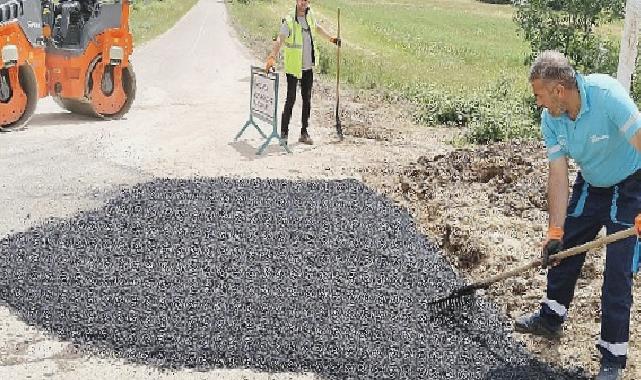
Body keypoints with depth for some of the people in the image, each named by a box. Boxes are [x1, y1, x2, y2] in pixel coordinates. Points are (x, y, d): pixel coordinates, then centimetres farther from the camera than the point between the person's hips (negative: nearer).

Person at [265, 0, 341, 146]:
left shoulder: (310, 15, 5)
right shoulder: (289, 21, -14)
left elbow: (317, 27, 27)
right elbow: (279, 40, -28)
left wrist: (331, 38, 33)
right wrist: (272, 57, -42)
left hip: (308, 67, 6)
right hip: (293, 67, -6)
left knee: (307, 99, 10)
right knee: (291, 99, -4)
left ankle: (304, 132, 19)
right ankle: (284, 132, 8)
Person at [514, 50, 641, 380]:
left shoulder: (606, 93, -33)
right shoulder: (550, 119, -13)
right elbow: (558, 175, -11)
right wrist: (555, 233, -15)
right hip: (590, 184, 6)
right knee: (563, 250, 13)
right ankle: (551, 318, 35)